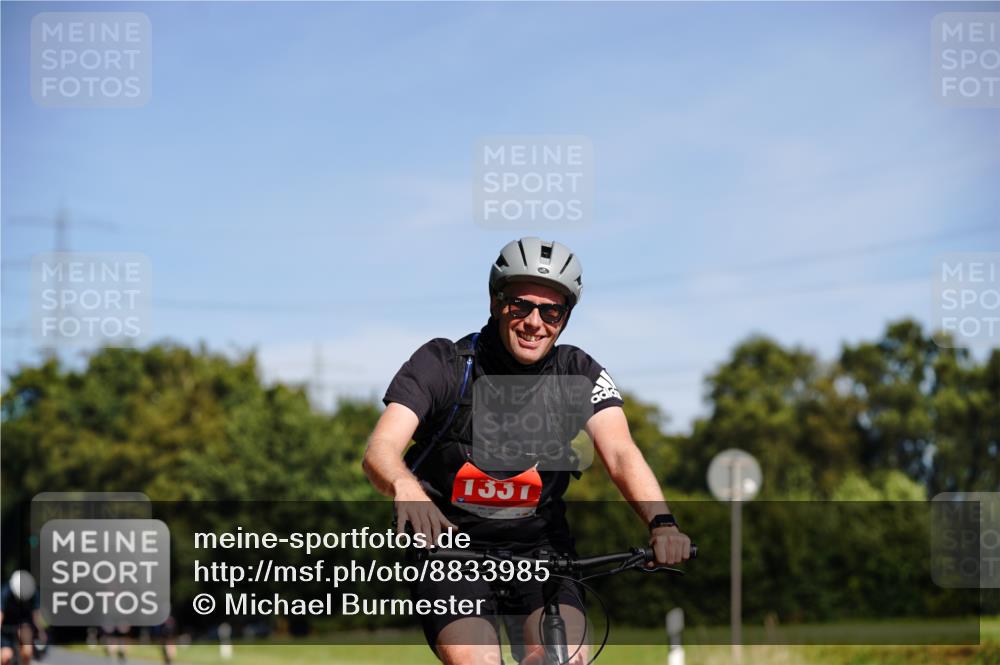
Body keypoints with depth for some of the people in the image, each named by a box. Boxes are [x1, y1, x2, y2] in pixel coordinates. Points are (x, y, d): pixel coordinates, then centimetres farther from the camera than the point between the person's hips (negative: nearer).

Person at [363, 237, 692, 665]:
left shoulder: (579, 375, -5)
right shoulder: (441, 364, -12)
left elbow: (620, 453, -19)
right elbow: (380, 450, -24)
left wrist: (661, 522, -39)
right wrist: (405, 487, -49)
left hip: (538, 547, 2)